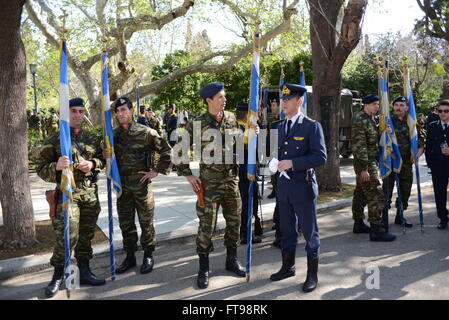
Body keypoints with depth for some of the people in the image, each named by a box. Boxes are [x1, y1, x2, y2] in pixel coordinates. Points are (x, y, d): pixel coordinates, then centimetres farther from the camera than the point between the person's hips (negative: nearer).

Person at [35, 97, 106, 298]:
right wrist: (56, 167, -22)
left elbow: (102, 159, 19)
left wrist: (93, 164, -3)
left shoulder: (92, 138, 10)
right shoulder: (55, 139, -1)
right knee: (67, 236, -9)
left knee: (86, 235, 11)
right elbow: (41, 168, -1)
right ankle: (58, 276, 11)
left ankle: (85, 273, 24)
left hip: (90, 193, 4)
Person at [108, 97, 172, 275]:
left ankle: (148, 256, 22)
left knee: (146, 222, 6)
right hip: (122, 187, 4)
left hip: (142, 185, -4)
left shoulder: (146, 132, -7)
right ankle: (130, 256, 27)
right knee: (125, 223, 12)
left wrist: (157, 171, -7)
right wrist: (105, 156, -6)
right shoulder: (113, 134, 6)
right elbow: (108, 157, 18)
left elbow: (167, 151, -4)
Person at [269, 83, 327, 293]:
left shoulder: (312, 126, -9)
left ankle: (312, 274, 21)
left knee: (309, 232, 6)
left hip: (303, 187, -6)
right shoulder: (280, 127, 11)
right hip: (283, 186, 6)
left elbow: (320, 157, -16)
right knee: (287, 230, 18)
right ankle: (288, 267, 35)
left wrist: (293, 163, -21)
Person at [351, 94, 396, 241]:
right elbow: (359, 146, -21)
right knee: (376, 196, -10)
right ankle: (376, 230, -4)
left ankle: (358, 224, 25)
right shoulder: (359, 120, -16)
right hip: (365, 164, -10)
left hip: (373, 161, 10)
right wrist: (364, 168, -23)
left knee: (361, 194, 16)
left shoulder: (374, 119, 14)